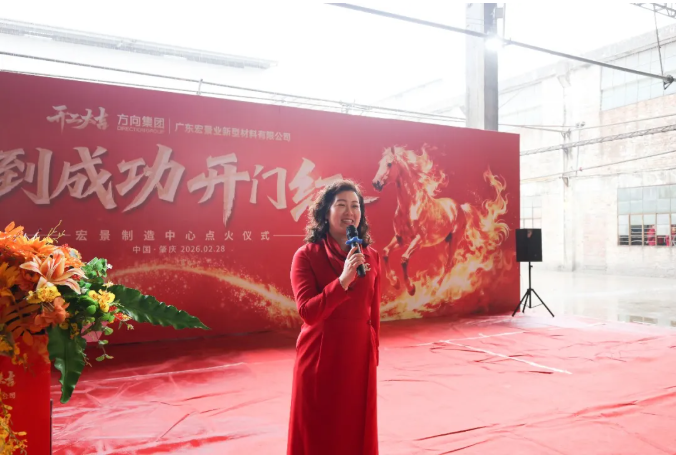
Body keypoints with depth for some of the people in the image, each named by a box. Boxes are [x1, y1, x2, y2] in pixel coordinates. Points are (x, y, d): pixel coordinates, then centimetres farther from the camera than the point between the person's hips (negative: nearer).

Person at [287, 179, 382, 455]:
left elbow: (373, 311, 9)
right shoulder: (307, 255, -10)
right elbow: (308, 313, -18)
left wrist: (374, 351, 13)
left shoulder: (371, 256, 3)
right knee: (317, 432, 8)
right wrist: (343, 280, -27)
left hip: (359, 355, 4)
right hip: (320, 356, -3)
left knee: (357, 429, 14)